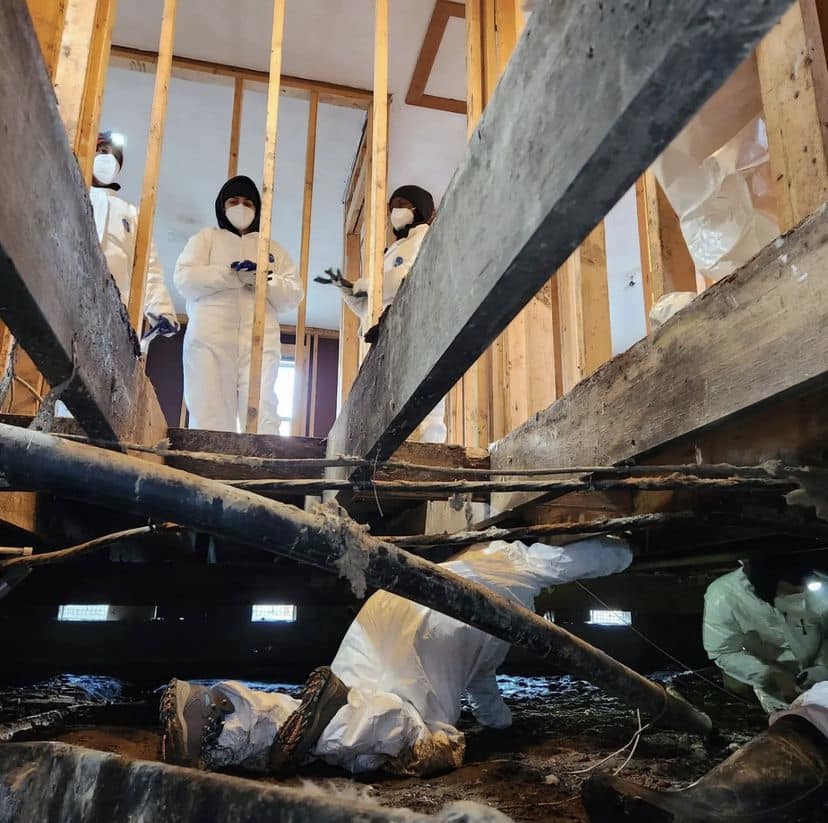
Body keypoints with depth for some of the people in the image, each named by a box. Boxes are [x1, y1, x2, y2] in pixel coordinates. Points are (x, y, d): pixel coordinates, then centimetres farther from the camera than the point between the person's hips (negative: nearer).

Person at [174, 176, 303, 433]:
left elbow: (294, 296, 15)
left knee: (263, 418, -13)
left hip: (260, 341, 1)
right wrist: (233, 275, -6)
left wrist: (268, 280, -6)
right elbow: (184, 278, 5)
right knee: (210, 417, -11)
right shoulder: (206, 237, 23)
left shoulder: (274, 249, 27)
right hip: (210, 338, -1)